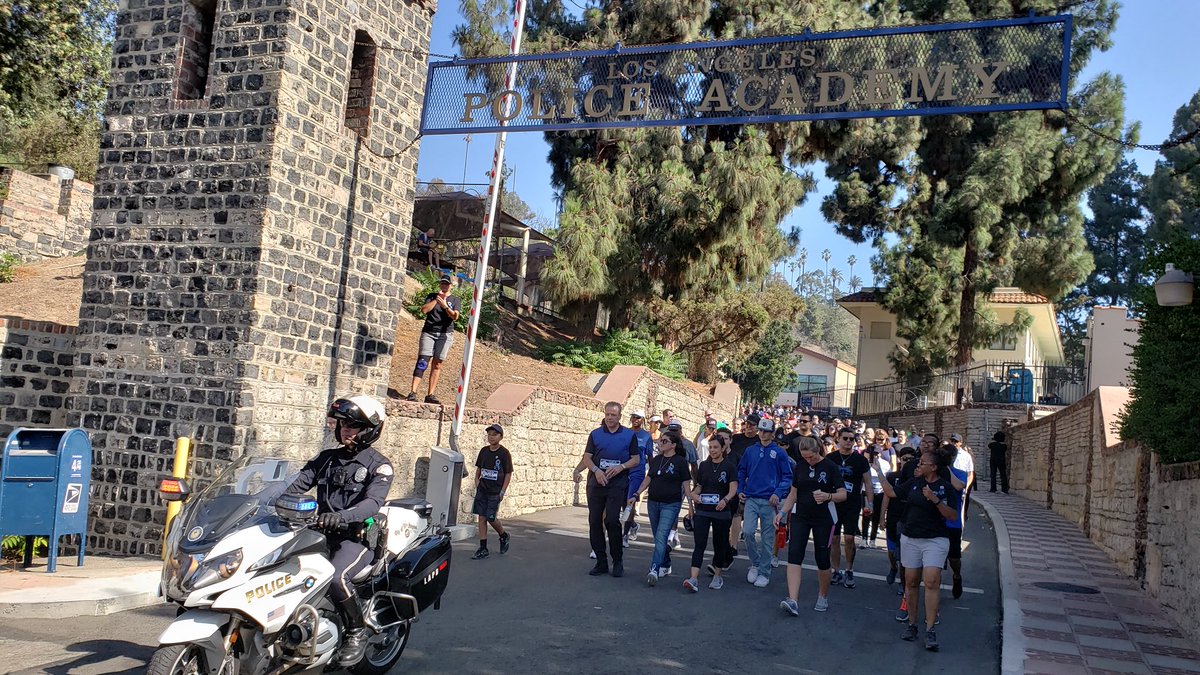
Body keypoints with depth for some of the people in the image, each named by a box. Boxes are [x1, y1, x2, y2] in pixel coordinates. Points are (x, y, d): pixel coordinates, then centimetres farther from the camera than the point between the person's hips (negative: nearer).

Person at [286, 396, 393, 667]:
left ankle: (357, 631, -10)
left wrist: (341, 516, -39)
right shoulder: (326, 458, 14)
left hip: (357, 537, -6)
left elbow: (372, 502, -20)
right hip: (323, 534, 6)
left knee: (336, 576, -32)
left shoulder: (379, 466, -4)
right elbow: (297, 485, 6)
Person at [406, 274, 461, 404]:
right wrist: (436, 300, -6)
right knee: (422, 361, -11)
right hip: (428, 332, 0)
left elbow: (455, 316, -5)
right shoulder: (432, 296, 14)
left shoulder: (455, 300, 11)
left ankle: (430, 395, 1)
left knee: (437, 364, -1)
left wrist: (445, 306, -18)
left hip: (445, 334, 0)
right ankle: (413, 392, -17)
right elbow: (424, 310, -2)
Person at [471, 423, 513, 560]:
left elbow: (508, 474, -6)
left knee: (491, 518, -5)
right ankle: (483, 549, 7)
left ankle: (504, 536, 24)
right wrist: (477, 484, 6)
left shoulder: (504, 453, -8)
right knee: (482, 518, 2)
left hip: (495, 492, -4)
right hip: (482, 490, 5)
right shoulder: (484, 451, 5)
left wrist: (502, 492, -9)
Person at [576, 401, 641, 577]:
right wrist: (596, 470, -15)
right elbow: (587, 457, 5)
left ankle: (618, 561, 1)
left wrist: (621, 467, -12)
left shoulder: (629, 435, 6)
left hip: (617, 484, -3)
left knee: (612, 520, -13)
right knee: (594, 522, 2)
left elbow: (636, 459, 6)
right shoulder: (595, 434, 9)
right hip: (596, 483, 3)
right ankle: (601, 562, 12)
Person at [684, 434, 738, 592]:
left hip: (721, 512, -2)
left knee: (719, 544, 10)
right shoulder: (703, 465, 8)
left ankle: (717, 576, 26)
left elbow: (733, 489, -12)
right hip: (702, 511, 2)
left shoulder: (730, 466, -4)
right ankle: (694, 579, -15)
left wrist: (725, 500, -31)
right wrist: (694, 494, -8)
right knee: (699, 544, -7)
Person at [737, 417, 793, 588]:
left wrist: (778, 493, -12)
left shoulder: (779, 453, 0)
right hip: (750, 499, 2)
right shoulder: (750, 451, 9)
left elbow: (787, 476, 1)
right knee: (748, 531, -13)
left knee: (767, 538, 3)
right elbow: (741, 471, 17)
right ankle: (755, 564, 10)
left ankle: (764, 573, 14)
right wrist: (740, 490, 6)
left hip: (769, 501, -2)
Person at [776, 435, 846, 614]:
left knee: (822, 559, 6)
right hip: (800, 516, 3)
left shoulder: (830, 467, -7)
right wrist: (782, 512, -2)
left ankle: (823, 597, 29)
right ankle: (793, 601, -19)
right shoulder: (800, 467, 5)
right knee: (794, 555, -12)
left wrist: (828, 496, -28)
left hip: (823, 519, -3)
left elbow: (843, 494, -8)